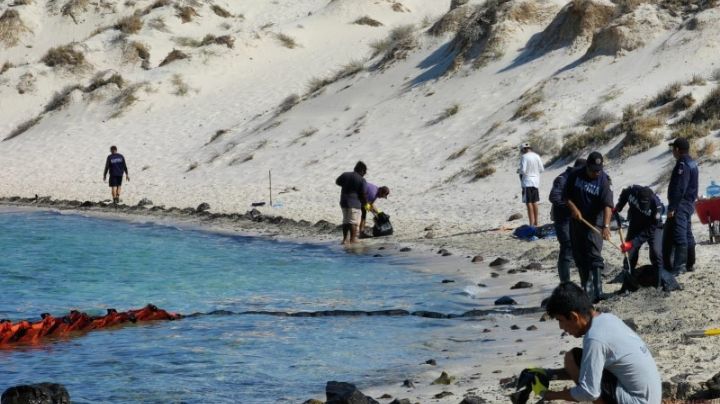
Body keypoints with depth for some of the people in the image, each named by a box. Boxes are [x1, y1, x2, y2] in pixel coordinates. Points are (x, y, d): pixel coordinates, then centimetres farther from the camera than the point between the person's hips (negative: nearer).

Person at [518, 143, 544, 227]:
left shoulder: (524, 157, -13)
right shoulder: (536, 156, 4)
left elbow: (523, 170, -19)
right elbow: (541, 169, 6)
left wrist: (519, 170, 3)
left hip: (527, 182, -6)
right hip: (535, 182, 6)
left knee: (529, 203, -3)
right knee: (534, 202, 15)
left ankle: (531, 223, -6)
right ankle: (536, 223, 21)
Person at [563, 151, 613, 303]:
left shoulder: (603, 180, -13)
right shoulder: (575, 175, -2)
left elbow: (607, 205, -22)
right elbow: (566, 195, 7)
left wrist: (606, 225, -34)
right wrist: (573, 208, -12)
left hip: (594, 222, -4)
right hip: (577, 221, 4)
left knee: (594, 255, -15)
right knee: (579, 256, 10)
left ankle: (597, 290, -21)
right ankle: (586, 288, 22)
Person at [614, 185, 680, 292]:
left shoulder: (657, 206, -36)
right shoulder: (633, 191, -27)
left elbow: (649, 231, -33)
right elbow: (624, 195, 2)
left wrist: (632, 243, -36)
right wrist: (617, 208, 5)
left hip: (653, 227, -4)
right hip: (635, 226, 4)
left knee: (656, 253, -21)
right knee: (629, 254, -3)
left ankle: (667, 283, -15)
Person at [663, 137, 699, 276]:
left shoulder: (682, 165, -17)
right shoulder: (692, 163, 15)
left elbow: (679, 188, -23)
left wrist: (672, 207, -23)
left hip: (680, 205, -10)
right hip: (689, 203, 10)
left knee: (678, 236, -12)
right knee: (687, 235, 17)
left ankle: (678, 267, -16)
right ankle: (689, 263, 23)